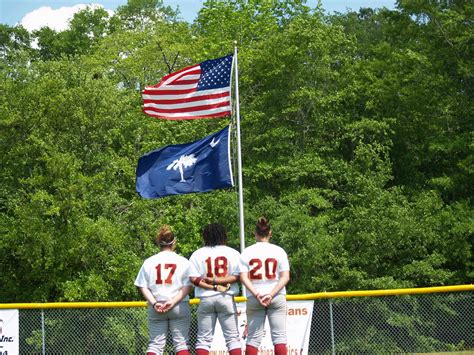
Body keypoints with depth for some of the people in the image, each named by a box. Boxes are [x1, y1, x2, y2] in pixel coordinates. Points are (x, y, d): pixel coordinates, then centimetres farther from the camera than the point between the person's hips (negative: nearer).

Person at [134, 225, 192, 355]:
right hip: (179, 307, -1)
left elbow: (142, 287, 1)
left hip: (156, 308, 2)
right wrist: (173, 302, -12)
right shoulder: (183, 261, 1)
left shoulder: (149, 261, 6)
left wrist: (154, 303, -7)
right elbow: (188, 286, -7)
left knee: (155, 343, 6)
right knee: (181, 342, 3)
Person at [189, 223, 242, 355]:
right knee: (232, 337, 3)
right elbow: (237, 276, -6)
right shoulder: (233, 253, 5)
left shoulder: (198, 254, 5)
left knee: (203, 338, 5)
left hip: (205, 299, 1)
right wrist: (218, 281, -8)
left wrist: (213, 287, -8)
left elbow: (194, 279, -6)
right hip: (227, 299, 0)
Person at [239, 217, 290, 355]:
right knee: (279, 335, 0)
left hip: (253, 298, 1)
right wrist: (271, 294, -11)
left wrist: (256, 294, -11)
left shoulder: (247, 252, 2)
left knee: (253, 337, 5)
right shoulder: (279, 251, 1)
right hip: (277, 297, -1)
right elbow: (285, 277, -7)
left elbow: (243, 278, -6)